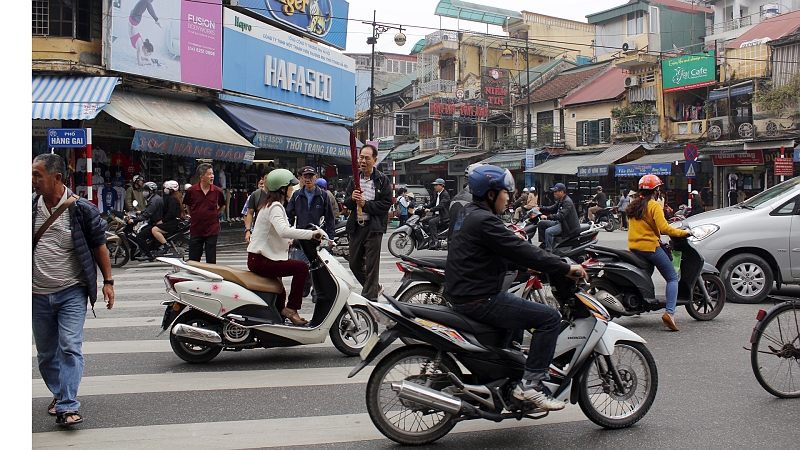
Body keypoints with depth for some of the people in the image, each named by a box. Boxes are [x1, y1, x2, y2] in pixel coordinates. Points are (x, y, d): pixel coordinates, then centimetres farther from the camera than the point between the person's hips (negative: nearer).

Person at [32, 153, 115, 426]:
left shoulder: (81, 209, -8)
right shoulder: (31, 206, 2)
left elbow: (99, 245, 0)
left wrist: (108, 281, 0)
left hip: (72, 292, -4)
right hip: (38, 294, 4)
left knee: (70, 348, -12)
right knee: (46, 353, 14)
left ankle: (67, 407, -10)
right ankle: (58, 394, 33)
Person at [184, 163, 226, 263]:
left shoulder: (217, 191, -2)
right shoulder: (191, 191, -4)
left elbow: (222, 206, 15)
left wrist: (214, 215, 7)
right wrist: (194, 217, 10)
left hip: (212, 231, 0)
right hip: (196, 230, 0)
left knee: (211, 261, 5)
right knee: (193, 260, 6)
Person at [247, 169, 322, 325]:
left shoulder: (273, 205, 16)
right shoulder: (275, 207, -17)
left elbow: (283, 232, 19)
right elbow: (283, 231, -35)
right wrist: (311, 233, -32)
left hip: (259, 258, 11)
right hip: (260, 260, -11)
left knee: (279, 293, 24)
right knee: (301, 267, -21)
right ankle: (291, 308, -17)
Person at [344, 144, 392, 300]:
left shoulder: (382, 180, -3)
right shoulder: (355, 178, 12)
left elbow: (386, 204, -9)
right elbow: (346, 203, 11)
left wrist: (366, 204, -17)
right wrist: (352, 198, -11)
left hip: (374, 227, -6)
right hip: (356, 226, 6)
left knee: (371, 265, -5)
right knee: (355, 264, 13)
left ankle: (370, 297, 2)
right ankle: (375, 287, 34)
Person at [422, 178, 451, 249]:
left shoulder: (445, 194, -12)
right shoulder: (436, 194, 18)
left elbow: (441, 205, -25)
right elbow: (433, 203, 20)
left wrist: (430, 210, -34)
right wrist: (424, 207, 4)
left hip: (444, 216, -10)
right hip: (437, 215, 10)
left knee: (431, 222, -31)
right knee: (424, 221, 2)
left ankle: (435, 242, -33)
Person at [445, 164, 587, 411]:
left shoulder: (472, 215, 15)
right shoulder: (484, 221, -17)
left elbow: (510, 252, 20)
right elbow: (521, 252, -21)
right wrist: (565, 268, -14)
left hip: (464, 295, 11)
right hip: (478, 300, -11)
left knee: (520, 309, 34)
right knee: (549, 317, -11)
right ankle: (531, 383, -9)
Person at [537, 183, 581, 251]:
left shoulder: (567, 202, -21)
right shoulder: (559, 201, 13)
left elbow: (561, 215, -33)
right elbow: (552, 208, 17)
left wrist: (548, 217, -42)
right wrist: (540, 209, 3)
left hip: (568, 226, -11)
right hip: (560, 222, 11)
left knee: (548, 231, -30)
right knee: (541, 223, 8)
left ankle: (549, 252, -25)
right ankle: (544, 244, 11)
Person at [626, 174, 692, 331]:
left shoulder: (633, 206, 12)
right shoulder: (654, 205, -10)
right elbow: (663, 228, -18)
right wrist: (683, 233, -8)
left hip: (633, 248, 7)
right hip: (650, 246, -7)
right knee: (672, 278, -2)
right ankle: (669, 313, -17)